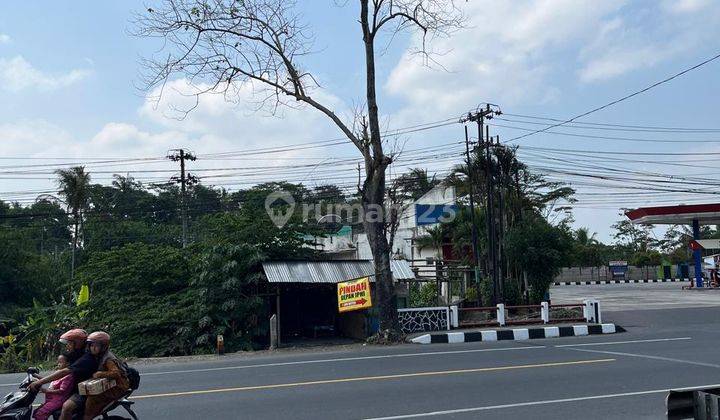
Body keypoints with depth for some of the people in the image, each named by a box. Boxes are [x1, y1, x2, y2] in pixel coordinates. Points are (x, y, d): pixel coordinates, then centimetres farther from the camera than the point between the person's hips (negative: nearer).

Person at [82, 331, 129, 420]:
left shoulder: (108, 359, -21)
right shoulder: (101, 357, 9)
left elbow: (116, 373, -32)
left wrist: (100, 374, -32)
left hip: (118, 388, -10)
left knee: (92, 398, -19)